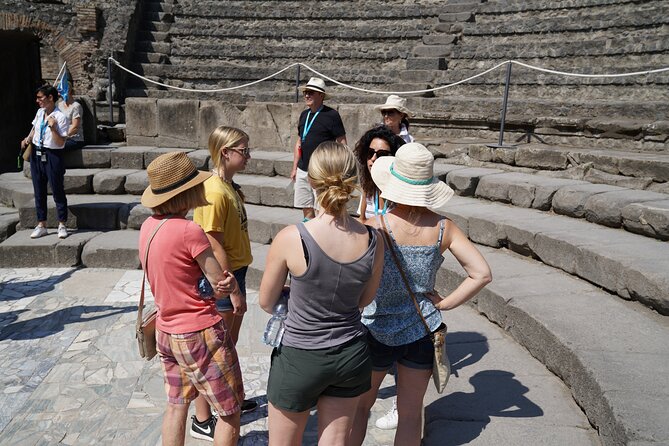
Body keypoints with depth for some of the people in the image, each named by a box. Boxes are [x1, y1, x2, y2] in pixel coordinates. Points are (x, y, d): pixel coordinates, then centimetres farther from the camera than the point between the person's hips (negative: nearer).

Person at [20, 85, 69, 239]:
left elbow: (60, 142, -15)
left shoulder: (60, 117, -14)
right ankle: (41, 225, 22)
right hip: (36, 154, 7)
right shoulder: (39, 112, 6)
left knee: (57, 191, 2)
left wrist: (53, 128, -28)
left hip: (52, 156, -7)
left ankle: (62, 226, 13)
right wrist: (28, 139, 7)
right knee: (39, 192, 12)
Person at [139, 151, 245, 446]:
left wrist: (219, 283, -14)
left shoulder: (148, 226, 0)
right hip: (200, 333, -8)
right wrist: (237, 296, 3)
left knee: (177, 405, 22)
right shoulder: (189, 231, -24)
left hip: (166, 331, 8)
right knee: (230, 411, 10)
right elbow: (222, 283, -17)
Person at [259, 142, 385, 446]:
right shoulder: (372, 240, -13)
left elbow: (266, 302, -8)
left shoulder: (290, 238, -24)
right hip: (352, 355, 4)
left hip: (300, 359, -3)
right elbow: (364, 300, 4)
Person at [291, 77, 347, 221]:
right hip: (302, 170, 6)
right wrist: (294, 168, 17)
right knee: (306, 209, 10)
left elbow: (342, 143, -7)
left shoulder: (331, 115, -7)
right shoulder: (304, 114, 13)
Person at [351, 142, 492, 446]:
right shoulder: (443, 226, -10)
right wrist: (444, 304, -2)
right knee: (410, 414, 20)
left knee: (360, 406, 22)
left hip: (378, 332, -2)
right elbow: (482, 275, -9)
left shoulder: (376, 226, -20)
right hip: (424, 329, 3)